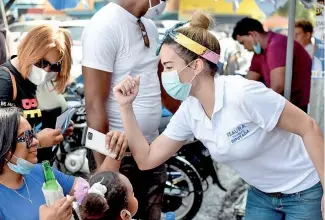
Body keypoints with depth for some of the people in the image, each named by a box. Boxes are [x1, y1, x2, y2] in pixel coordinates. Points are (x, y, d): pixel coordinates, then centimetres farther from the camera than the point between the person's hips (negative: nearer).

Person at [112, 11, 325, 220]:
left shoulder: (242, 94, -29)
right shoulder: (189, 112, -8)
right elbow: (147, 160, -4)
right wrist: (126, 106, -13)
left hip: (306, 192, -6)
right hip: (262, 195, 6)